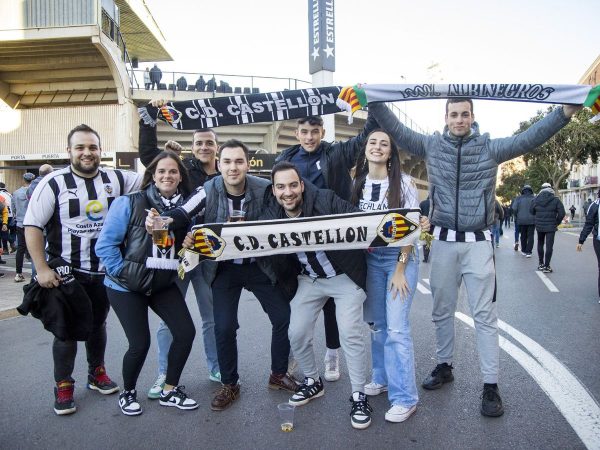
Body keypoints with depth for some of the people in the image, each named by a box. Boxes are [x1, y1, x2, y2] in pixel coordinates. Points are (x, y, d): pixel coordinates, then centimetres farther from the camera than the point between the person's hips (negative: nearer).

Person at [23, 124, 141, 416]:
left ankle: (97, 374, 38)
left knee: (98, 324, 18)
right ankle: (63, 387, 23)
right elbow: (32, 226, -10)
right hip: (66, 272, -3)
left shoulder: (116, 180, -3)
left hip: (104, 271, 3)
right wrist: (42, 268, -16)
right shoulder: (54, 183, -10)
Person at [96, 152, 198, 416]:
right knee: (140, 344, -5)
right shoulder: (130, 203, -12)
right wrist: (123, 273, -16)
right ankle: (127, 393, 27)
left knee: (186, 332, -3)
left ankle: (170, 391, 20)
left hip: (164, 285, 5)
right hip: (127, 286, -5)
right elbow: (105, 244, -12)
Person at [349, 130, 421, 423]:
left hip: (400, 257, -5)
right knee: (376, 323, 11)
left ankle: (405, 398, 3)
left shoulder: (403, 183, -10)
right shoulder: (358, 184, 4)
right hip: (370, 259, 5)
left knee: (396, 327, -7)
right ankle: (383, 378, 29)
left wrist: (400, 269, -15)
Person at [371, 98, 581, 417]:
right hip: (444, 241, 2)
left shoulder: (490, 148, 2)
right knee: (442, 310, 13)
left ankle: (491, 385, 9)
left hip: (478, 242, -1)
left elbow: (529, 138, -9)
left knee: (484, 314, 0)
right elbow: (396, 131, -2)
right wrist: (374, 102, -13)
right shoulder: (432, 146, 4)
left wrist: (566, 112, -23)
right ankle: (444, 366, 31)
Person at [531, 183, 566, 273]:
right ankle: (546, 266, -2)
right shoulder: (555, 200, -8)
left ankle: (541, 264, 25)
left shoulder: (536, 199, 0)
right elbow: (562, 213, -10)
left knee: (540, 244, 19)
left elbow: (531, 211, 8)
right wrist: (557, 222, 4)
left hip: (539, 226, 3)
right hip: (551, 227, -3)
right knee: (549, 246, -1)